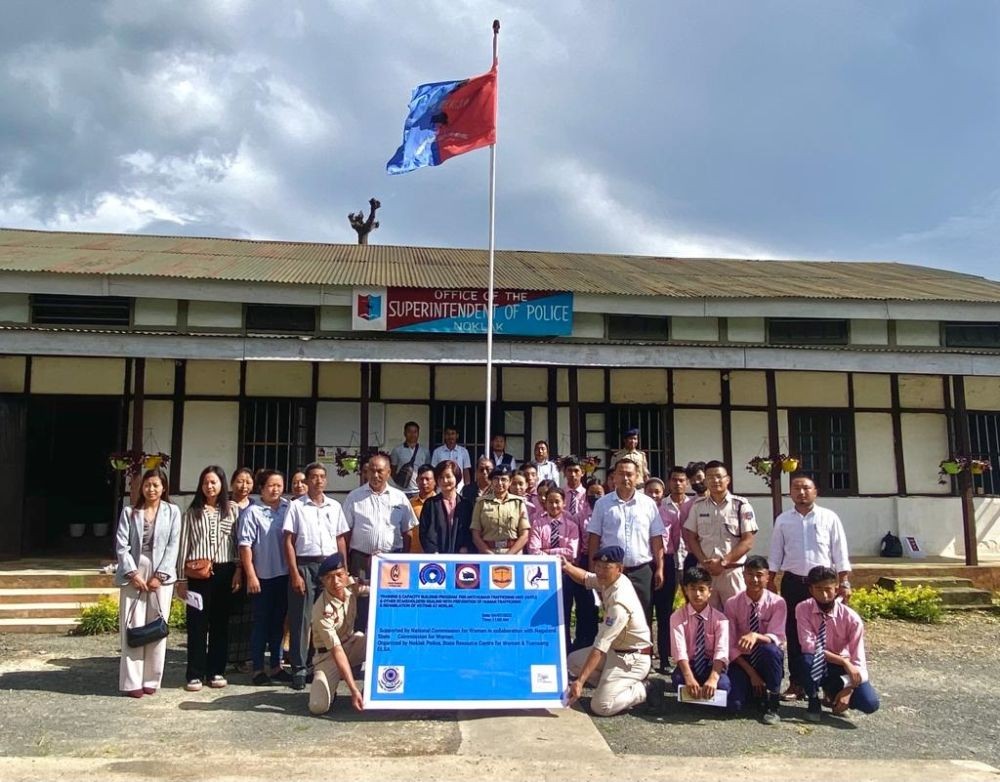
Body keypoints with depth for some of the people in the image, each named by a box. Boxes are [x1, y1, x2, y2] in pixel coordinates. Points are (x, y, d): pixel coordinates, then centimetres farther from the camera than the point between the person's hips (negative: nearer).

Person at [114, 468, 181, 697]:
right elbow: (121, 545, 0)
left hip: (161, 575, 0)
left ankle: (151, 680, 11)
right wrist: (132, 573, -10)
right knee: (133, 628, -1)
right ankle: (132, 682, 4)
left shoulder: (172, 511, 5)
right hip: (133, 575, 0)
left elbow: (173, 546, 0)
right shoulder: (129, 512, 6)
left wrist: (160, 575, -9)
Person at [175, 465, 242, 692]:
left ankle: (216, 671, 17)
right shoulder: (192, 512, 7)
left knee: (220, 622, 7)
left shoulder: (232, 510, 6)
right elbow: (183, 545, 5)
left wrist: (239, 570, -3)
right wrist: (181, 579, 1)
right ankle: (195, 674, 9)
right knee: (197, 623, 2)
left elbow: (239, 543, 6)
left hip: (224, 572, 1)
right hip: (198, 574, 0)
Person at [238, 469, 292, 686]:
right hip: (262, 576, -4)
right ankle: (257, 668, 17)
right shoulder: (252, 512, -8)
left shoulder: (289, 508, 2)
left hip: (284, 574, 4)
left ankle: (276, 666, 25)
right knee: (261, 622, 5)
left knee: (279, 621, 13)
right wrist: (251, 576, -10)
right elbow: (245, 545, -8)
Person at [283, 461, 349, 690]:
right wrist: (295, 573, -8)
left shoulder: (335, 506, 11)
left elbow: (341, 539, 13)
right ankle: (299, 668, 8)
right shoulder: (296, 506, 1)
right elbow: (289, 541, -1)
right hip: (304, 565, -3)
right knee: (301, 619, -1)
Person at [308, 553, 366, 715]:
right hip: (328, 654, -5)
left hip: (352, 643, 5)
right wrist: (354, 689, -35)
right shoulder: (322, 611, -29)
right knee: (318, 706, -26)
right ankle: (328, 685, 8)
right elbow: (337, 651, -31)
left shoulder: (351, 585, -14)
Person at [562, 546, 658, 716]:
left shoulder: (619, 602, -30)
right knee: (573, 661, 9)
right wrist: (567, 567, -5)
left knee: (601, 707, -15)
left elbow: (600, 646, -32)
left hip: (632, 659, -9)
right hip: (615, 650, 9)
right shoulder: (608, 580, -5)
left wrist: (580, 681, -31)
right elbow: (586, 578, 17)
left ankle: (646, 690, 0)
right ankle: (612, 684, 10)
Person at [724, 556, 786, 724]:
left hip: (768, 659, -1)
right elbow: (731, 645, -8)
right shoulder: (732, 603, -7)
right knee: (734, 704, -23)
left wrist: (756, 636, -43)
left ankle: (771, 704, -14)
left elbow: (776, 639, -22)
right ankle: (756, 691, 15)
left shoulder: (777, 603, -10)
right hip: (742, 660, 1)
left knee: (769, 649, -37)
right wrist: (751, 673, -17)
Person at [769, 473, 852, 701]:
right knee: (794, 633, 6)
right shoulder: (782, 520, 5)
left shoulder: (829, 518, 1)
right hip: (793, 582, 2)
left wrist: (844, 583, -5)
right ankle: (796, 682, 15)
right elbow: (776, 554, 9)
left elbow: (840, 553, 1)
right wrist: (770, 582, 5)